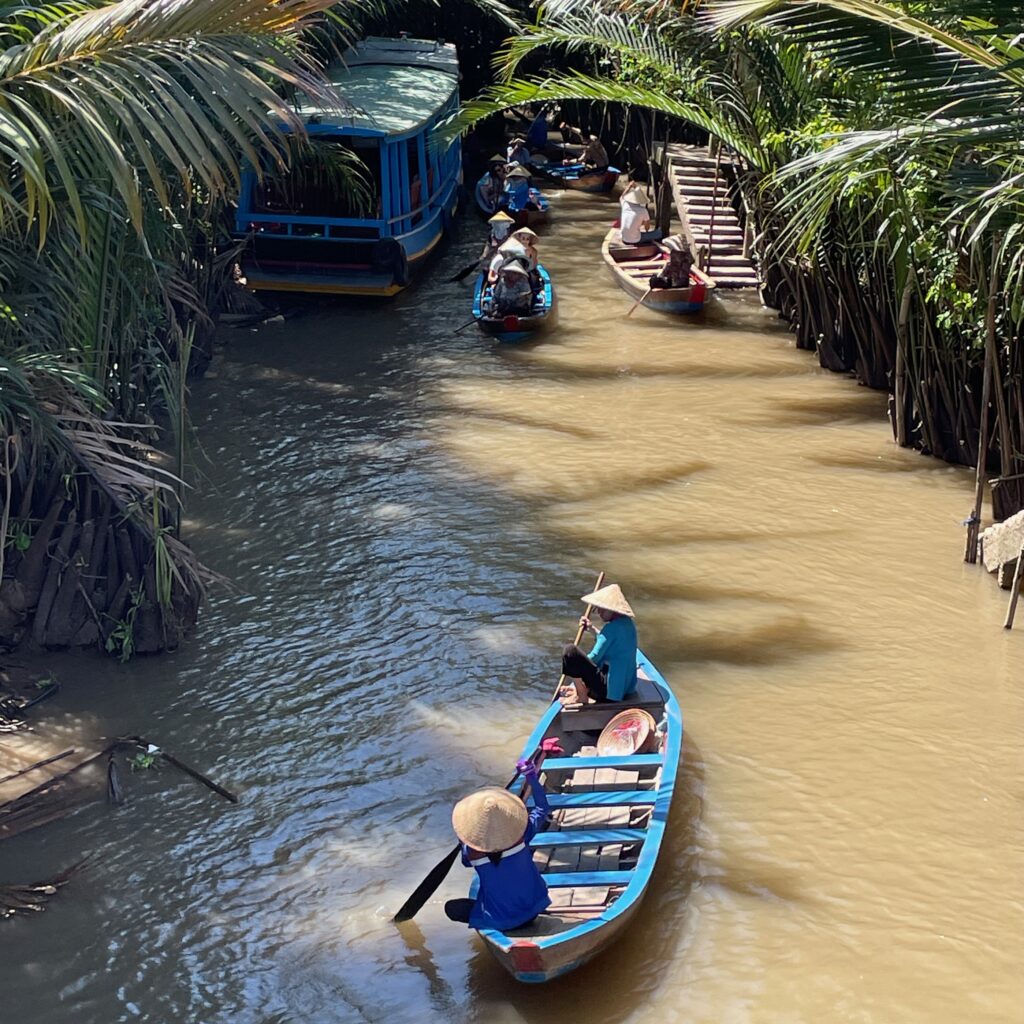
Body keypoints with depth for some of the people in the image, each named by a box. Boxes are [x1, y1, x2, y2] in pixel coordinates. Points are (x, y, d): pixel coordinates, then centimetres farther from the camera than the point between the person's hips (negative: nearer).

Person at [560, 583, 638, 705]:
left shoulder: (612, 627, -19)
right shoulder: (628, 623, 9)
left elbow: (594, 658, -15)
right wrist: (592, 630, 19)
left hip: (610, 688, -10)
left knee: (570, 650, -18)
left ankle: (581, 696, -7)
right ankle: (582, 688, 18)